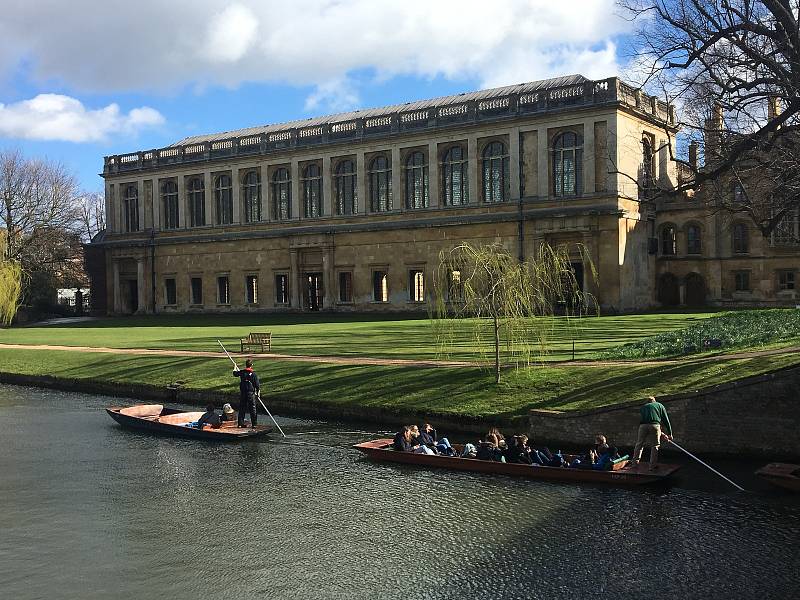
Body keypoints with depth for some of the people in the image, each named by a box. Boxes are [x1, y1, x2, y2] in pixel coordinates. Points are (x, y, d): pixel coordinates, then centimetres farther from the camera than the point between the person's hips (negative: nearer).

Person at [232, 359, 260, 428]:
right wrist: (258, 391, 7)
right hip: (251, 393, -3)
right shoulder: (253, 374, -11)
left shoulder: (241, 372, -1)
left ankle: (240, 423, 13)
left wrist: (234, 369, 43)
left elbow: (235, 374, 21)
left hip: (242, 392, 3)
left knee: (242, 408, 11)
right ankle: (254, 423, 2)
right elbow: (257, 384, -8)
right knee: (252, 408, 3)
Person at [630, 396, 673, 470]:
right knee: (654, 446, 5)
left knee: (639, 445, 12)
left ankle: (634, 462, 12)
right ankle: (653, 465, 2)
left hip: (643, 426, 2)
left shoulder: (643, 407, 31)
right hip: (655, 426, -2)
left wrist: (662, 434, 34)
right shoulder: (659, 405, 25)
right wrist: (669, 434, 23)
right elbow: (666, 420, 20)